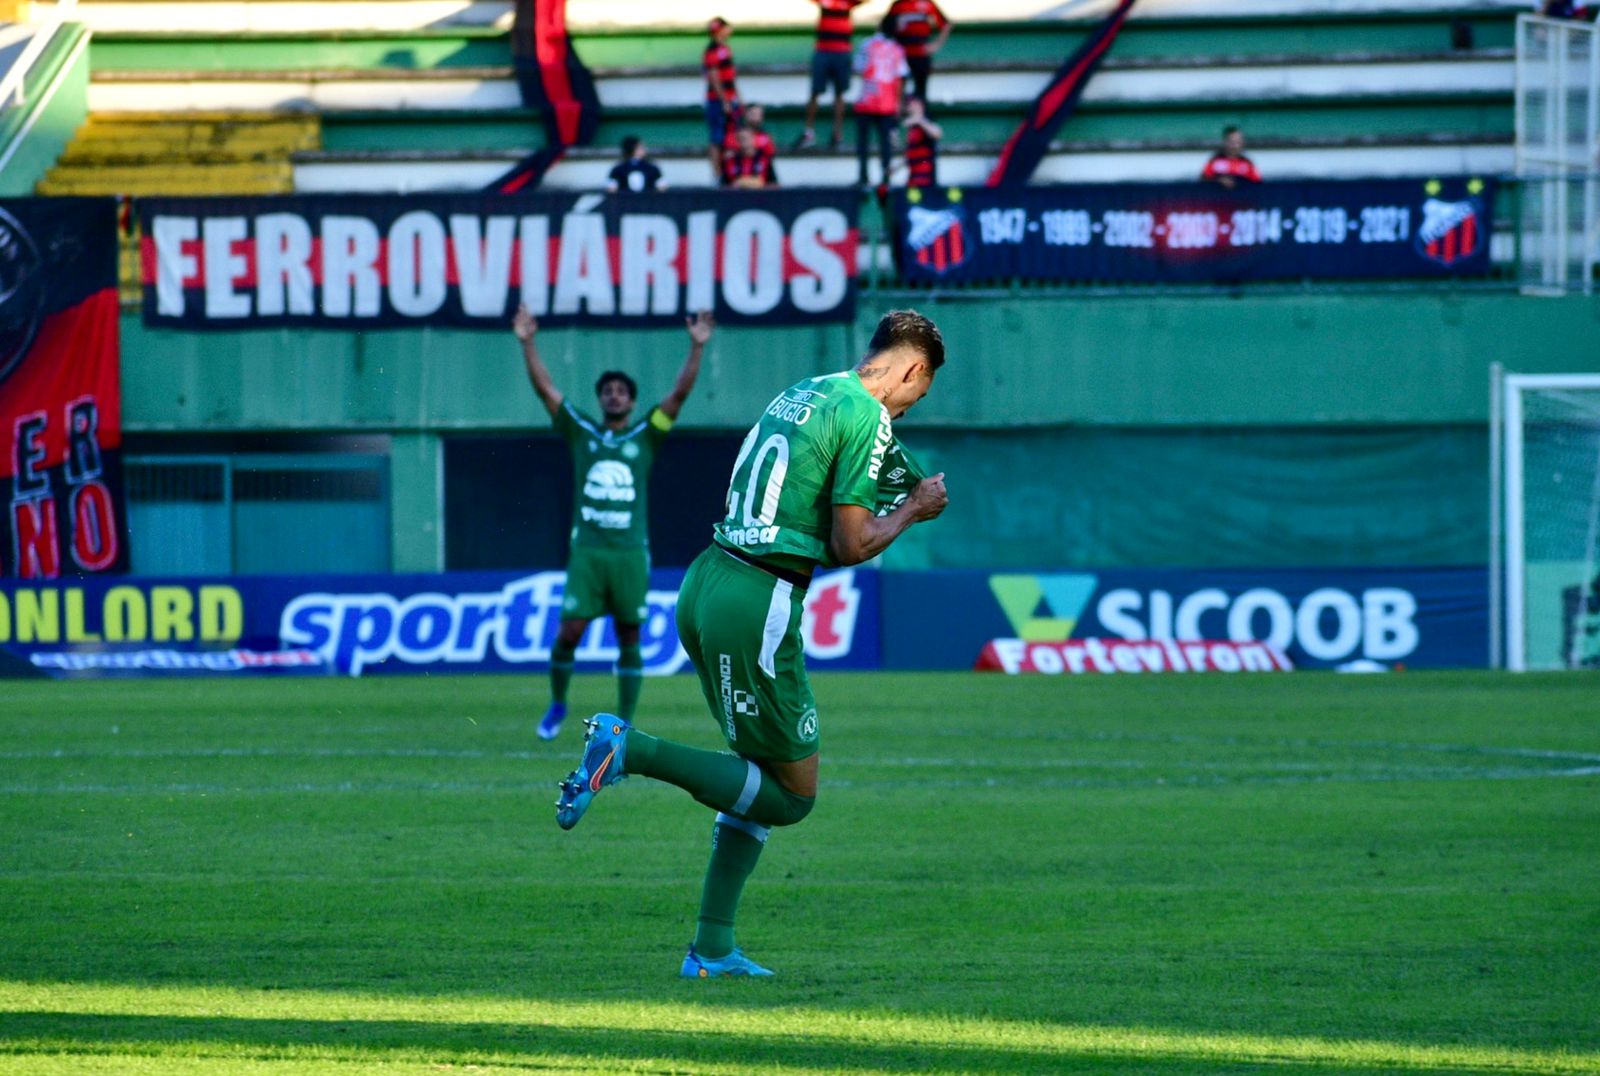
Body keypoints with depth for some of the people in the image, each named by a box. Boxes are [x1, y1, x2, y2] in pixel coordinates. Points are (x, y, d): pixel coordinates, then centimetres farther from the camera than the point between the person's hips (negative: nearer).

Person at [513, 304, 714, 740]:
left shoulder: (645, 437, 8)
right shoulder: (582, 432, 10)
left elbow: (680, 393, 0)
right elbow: (545, 388, 4)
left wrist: (697, 348, -11)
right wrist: (527, 344, -5)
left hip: (631, 553, 0)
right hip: (587, 552, 0)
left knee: (629, 639, 2)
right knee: (569, 631, -7)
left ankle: (625, 725, 8)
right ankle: (557, 703, 16)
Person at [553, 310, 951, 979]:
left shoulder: (800, 393, 16)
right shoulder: (868, 417, -9)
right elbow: (850, 547, -11)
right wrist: (913, 510, 6)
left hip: (707, 582, 9)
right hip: (757, 604, -9)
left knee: (765, 770, 19)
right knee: (793, 793, 2)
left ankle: (712, 950, 14)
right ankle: (630, 750, -11)